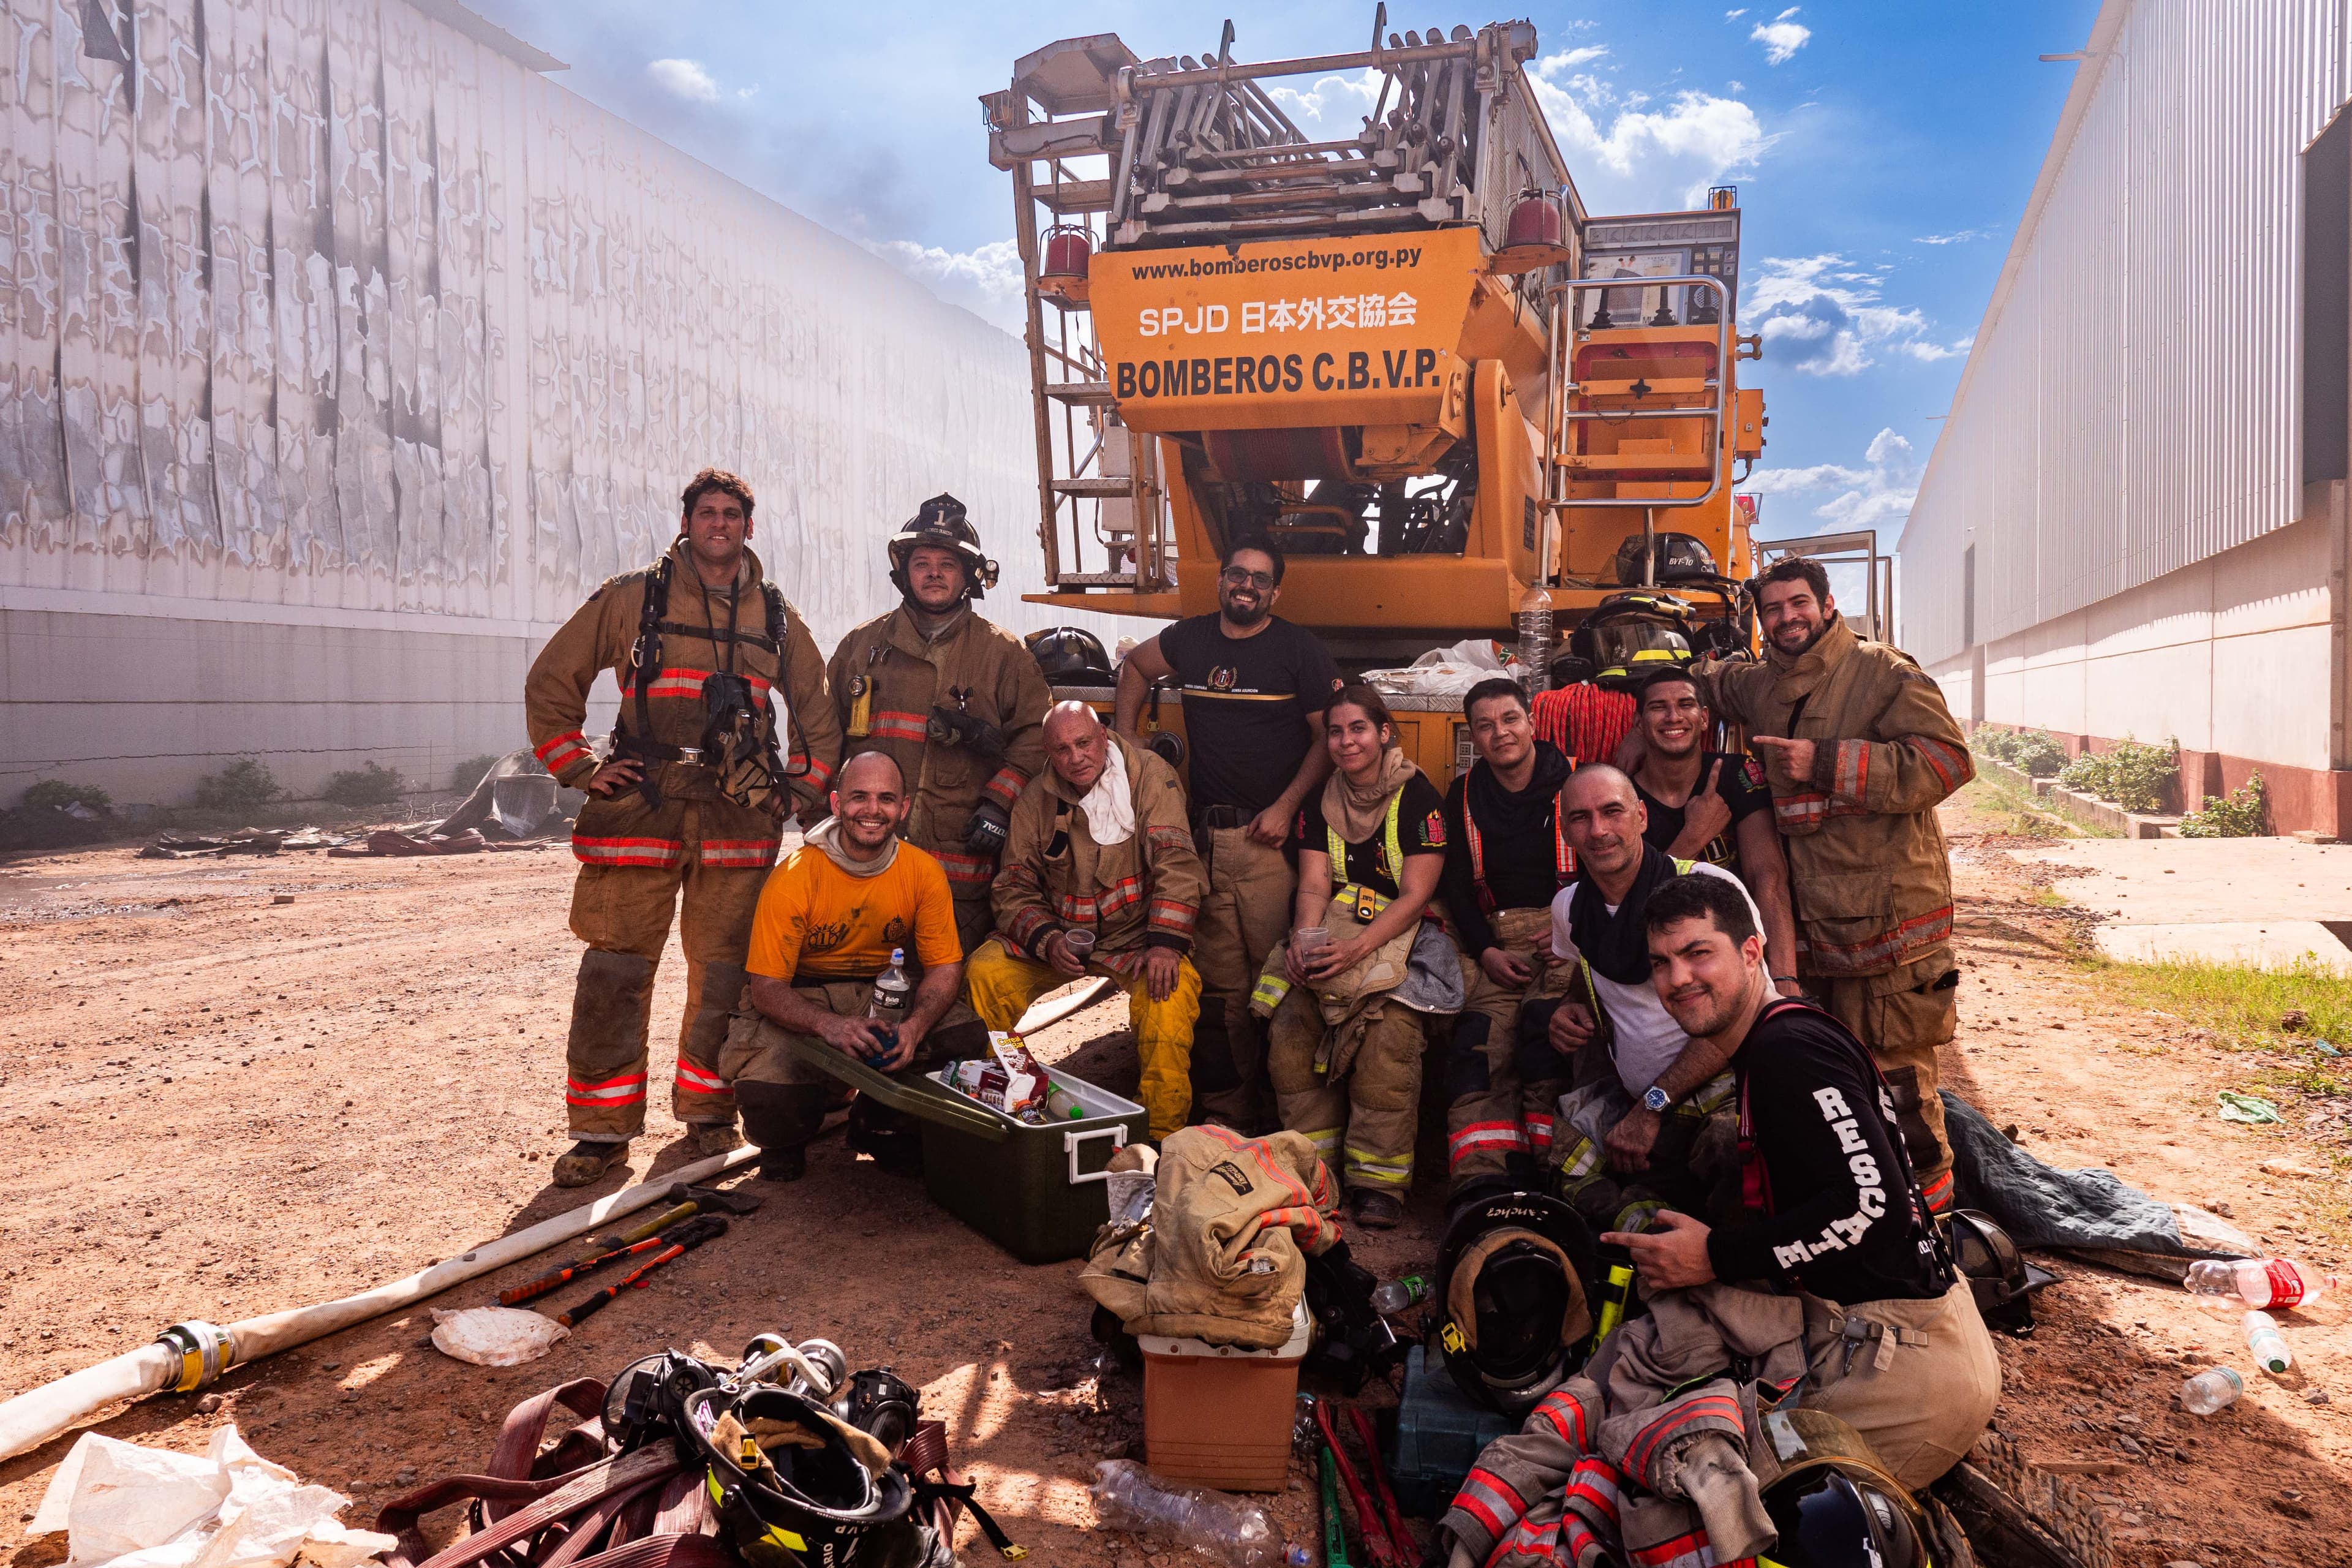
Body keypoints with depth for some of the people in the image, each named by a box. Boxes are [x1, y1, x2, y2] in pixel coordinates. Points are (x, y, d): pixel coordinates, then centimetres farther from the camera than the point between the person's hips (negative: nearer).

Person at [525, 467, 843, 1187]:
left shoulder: (777, 617, 14)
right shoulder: (630, 599, 6)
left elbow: (818, 711, 22)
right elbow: (550, 683, 9)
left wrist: (804, 788, 11)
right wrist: (581, 770, 3)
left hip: (740, 821, 2)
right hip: (640, 811, -2)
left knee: (725, 971, 5)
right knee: (615, 970, -3)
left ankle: (708, 1111, 19)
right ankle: (601, 1128, 6)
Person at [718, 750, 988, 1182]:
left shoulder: (925, 872, -9)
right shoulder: (794, 878, -19)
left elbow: (945, 966, -6)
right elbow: (766, 988, -18)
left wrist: (914, 1027, -28)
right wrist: (830, 1026, -38)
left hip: (885, 995, 4)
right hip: (798, 1004, -3)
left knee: (968, 1038, -22)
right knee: (769, 1094, -33)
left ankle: (880, 1123, 9)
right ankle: (786, 1138, 10)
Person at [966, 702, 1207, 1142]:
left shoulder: (1150, 777, -9)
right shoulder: (1036, 799, 1)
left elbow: (1176, 862, -18)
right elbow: (1014, 887, 2)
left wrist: (1165, 941, -31)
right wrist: (1048, 941, -17)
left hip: (1136, 934, -3)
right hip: (1056, 930, 3)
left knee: (1171, 988, -33)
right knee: (984, 972, -19)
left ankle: (1164, 1135, -21)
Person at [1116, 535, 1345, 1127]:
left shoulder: (1299, 649, 2)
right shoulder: (1189, 639, 13)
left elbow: (1330, 736, 0)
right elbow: (1135, 667, 33)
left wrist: (1286, 807, -9)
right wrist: (1124, 738, 22)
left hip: (1271, 836, -3)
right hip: (1205, 835, 4)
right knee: (1218, 984, 5)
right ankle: (1227, 1116, 13)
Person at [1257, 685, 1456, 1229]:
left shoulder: (1420, 798, -3)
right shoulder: (1319, 802, 12)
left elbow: (1415, 896, -9)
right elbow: (1313, 886, 4)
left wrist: (1357, 949, -24)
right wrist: (1304, 942, -18)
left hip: (1403, 937, -4)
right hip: (1331, 935, 4)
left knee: (1386, 1038, -31)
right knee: (1288, 1032, -22)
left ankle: (1379, 1180, -18)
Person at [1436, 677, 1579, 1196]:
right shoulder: (1465, 796, 14)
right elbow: (1455, 885, 12)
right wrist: (1486, 951, -3)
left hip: (1568, 937, -2)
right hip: (1495, 941, 2)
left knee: (1551, 1046, -27)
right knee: (1480, 1045, -21)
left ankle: (1548, 1171, -28)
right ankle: (1479, 1179, -31)